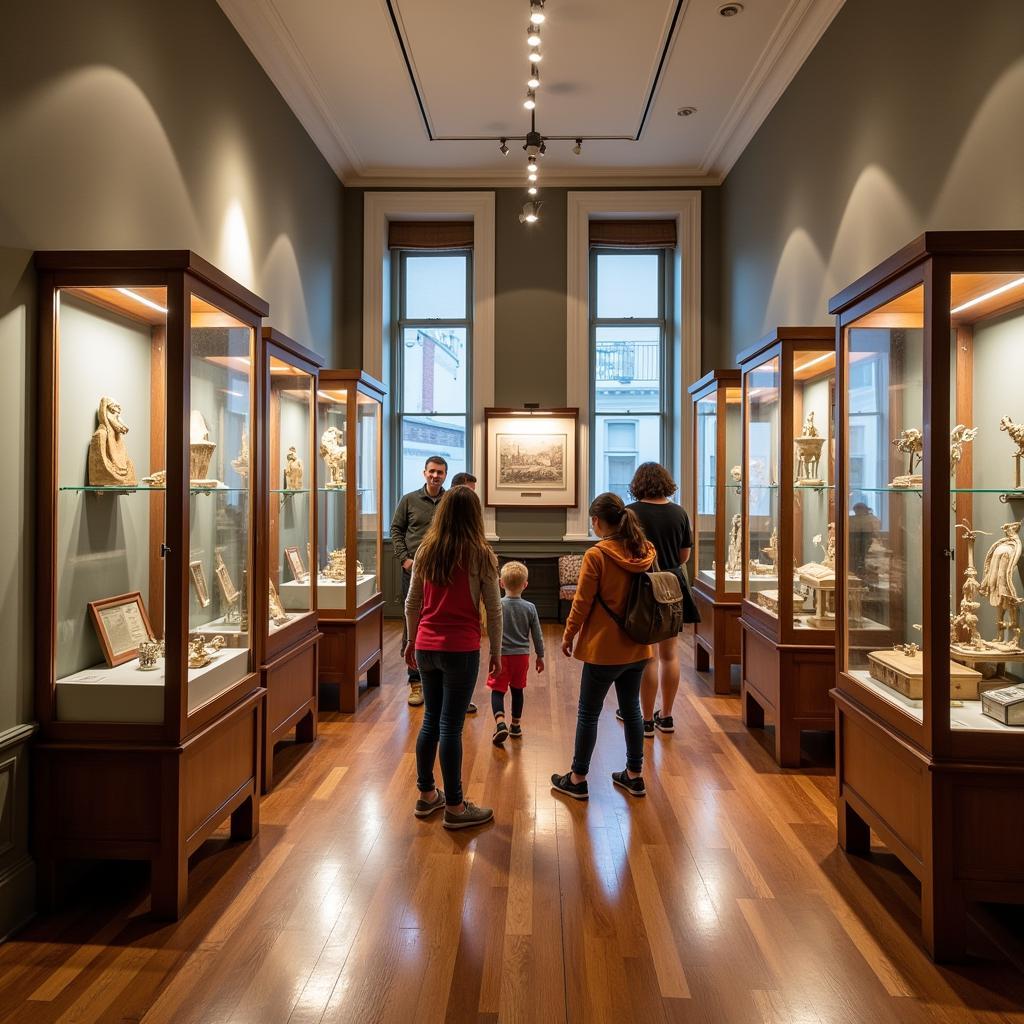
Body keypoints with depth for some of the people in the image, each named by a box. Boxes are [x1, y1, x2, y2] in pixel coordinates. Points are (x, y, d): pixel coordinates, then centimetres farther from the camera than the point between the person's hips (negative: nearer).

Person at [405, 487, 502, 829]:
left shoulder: (425, 551, 4)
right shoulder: (480, 554, -9)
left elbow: (412, 604, 10)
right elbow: (494, 609, -6)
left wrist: (411, 641, 22)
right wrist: (496, 652, 4)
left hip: (426, 649, 5)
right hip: (461, 650, -5)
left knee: (430, 720, 17)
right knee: (451, 726, 1)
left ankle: (426, 795, 30)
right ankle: (454, 807, 13)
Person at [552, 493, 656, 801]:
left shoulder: (596, 555, -17)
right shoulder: (645, 552, 0)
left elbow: (582, 602, -13)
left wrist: (568, 636, 1)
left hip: (605, 648, -6)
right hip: (637, 647, 6)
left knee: (588, 713, 7)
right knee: (631, 708, 18)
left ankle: (577, 779, 19)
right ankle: (634, 775, 28)